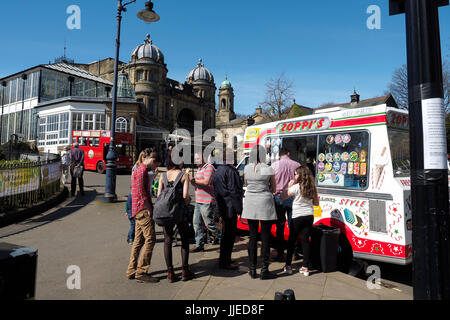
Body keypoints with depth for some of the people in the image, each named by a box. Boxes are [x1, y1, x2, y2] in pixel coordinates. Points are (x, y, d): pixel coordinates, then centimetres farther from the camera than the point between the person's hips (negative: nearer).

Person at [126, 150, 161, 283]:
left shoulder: (140, 170, 21)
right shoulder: (142, 171, -11)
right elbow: (141, 193, -18)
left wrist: (150, 207, 18)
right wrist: (149, 208, -15)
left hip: (140, 211, 11)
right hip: (143, 209, -11)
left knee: (139, 240, 13)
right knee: (150, 239, -8)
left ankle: (132, 271, 19)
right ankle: (141, 272, -3)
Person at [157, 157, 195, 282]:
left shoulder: (163, 176, 5)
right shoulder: (184, 175, -5)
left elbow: (159, 195, 1)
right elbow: (185, 195, -12)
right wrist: (188, 201, 8)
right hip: (179, 211, -3)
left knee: (167, 241, 10)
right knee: (185, 240, 12)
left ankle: (170, 272, 13)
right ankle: (185, 271, 15)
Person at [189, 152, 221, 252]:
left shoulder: (209, 167, -10)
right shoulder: (199, 169, 20)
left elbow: (206, 182, -23)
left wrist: (193, 180, -15)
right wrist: (192, 181, 3)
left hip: (207, 202, -9)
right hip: (198, 201, 9)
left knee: (209, 223, -3)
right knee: (197, 223, 8)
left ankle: (222, 239, 16)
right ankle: (199, 245, 16)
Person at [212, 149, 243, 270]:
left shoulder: (218, 170, 13)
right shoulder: (230, 171, -17)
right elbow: (234, 191, -19)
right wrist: (238, 208, -15)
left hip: (222, 207, 10)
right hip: (230, 208, -10)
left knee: (226, 234, 20)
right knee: (229, 234, 0)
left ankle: (224, 260, 31)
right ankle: (225, 262, 7)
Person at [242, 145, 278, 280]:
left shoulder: (246, 168, -1)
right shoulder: (268, 169, -9)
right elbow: (273, 189, 2)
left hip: (250, 203, 4)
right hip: (265, 203, -3)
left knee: (253, 236, 12)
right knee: (265, 237, 5)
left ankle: (252, 269, 18)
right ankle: (264, 270, 10)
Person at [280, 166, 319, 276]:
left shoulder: (296, 187, -12)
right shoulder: (312, 188, 5)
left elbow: (282, 196, -6)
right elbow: (316, 203, 13)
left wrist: (289, 186, 1)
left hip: (297, 216, -5)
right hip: (309, 216, 5)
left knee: (291, 241, 7)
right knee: (305, 240, 9)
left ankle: (288, 266, 13)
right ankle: (305, 267, 11)